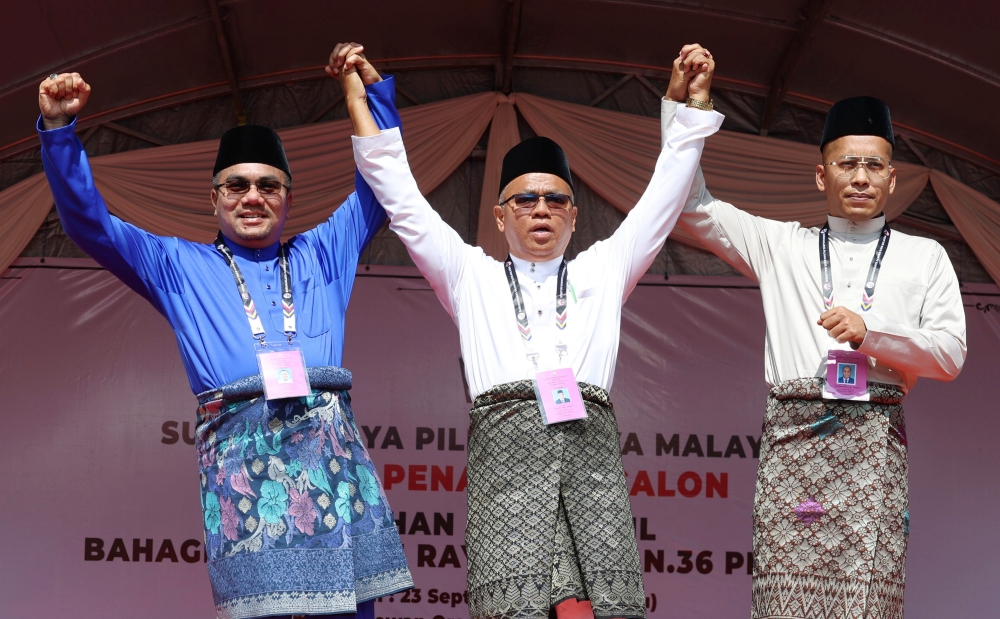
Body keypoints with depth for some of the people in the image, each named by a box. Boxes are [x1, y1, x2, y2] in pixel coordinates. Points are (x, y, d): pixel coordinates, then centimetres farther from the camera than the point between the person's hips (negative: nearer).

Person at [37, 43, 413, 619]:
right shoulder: (179, 267, 23)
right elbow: (89, 220, 17)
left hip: (331, 445, 2)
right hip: (240, 449, -2)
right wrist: (60, 129, 6)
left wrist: (374, 88, 21)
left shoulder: (323, 254, 28)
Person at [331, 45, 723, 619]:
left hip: (589, 437, 1)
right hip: (507, 437, -1)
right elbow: (402, 200, 23)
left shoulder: (603, 270, 29)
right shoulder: (471, 276, 26)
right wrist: (358, 100, 20)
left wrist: (696, 103, 21)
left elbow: (665, 195, 26)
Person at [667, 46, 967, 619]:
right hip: (793, 430, 1)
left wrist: (870, 331, -7)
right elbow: (695, 208, 15)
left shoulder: (924, 257, 18)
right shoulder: (782, 245, 20)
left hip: (873, 438, 0)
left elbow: (950, 354, 9)